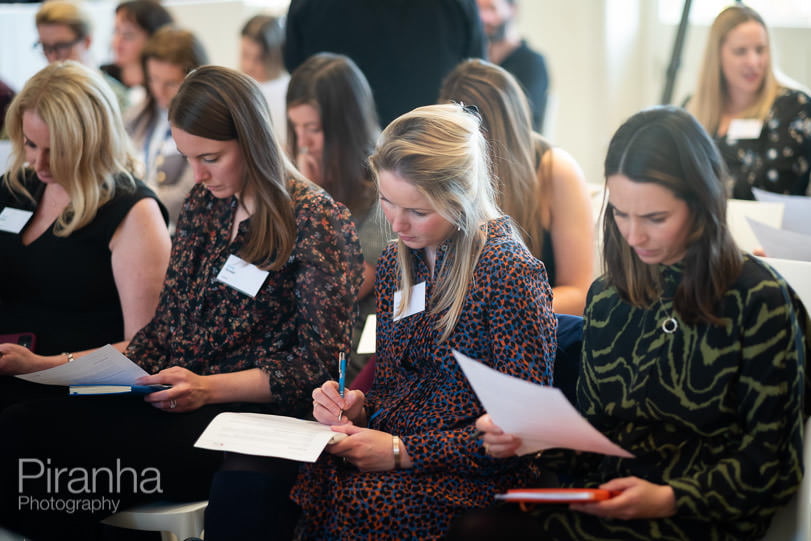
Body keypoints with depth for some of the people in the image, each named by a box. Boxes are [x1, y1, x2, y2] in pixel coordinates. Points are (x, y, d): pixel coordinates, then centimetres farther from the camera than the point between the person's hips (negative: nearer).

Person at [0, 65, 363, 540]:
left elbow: (321, 363, -9)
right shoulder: (203, 205, 15)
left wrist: (209, 387, -18)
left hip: (253, 412, -7)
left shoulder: (316, 221, -6)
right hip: (172, 400, 7)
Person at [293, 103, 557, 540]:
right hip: (390, 453, 6)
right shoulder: (395, 264, 12)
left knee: (352, 501, -30)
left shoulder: (508, 273, -11)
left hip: (471, 472, -6)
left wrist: (403, 451, -16)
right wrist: (356, 408, -1)